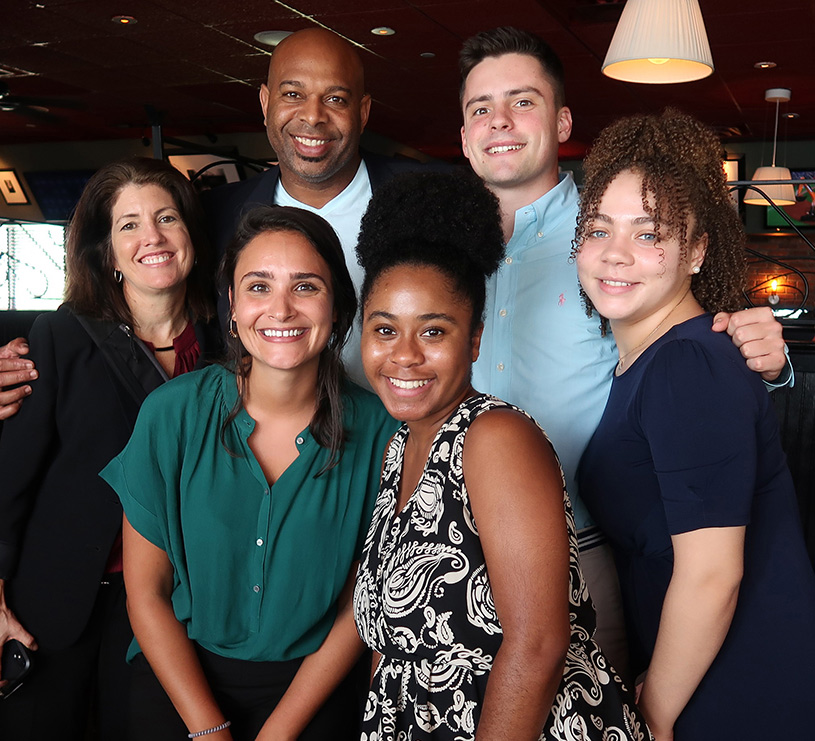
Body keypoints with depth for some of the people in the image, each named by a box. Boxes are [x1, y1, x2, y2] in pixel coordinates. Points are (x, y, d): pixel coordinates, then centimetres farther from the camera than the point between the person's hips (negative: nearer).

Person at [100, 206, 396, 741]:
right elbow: (146, 593, -7)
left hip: (312, 691, 0)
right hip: (180, 682, 0)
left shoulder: (376, 430, -14)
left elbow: (362, 603, -7)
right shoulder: (174, 413, -14)